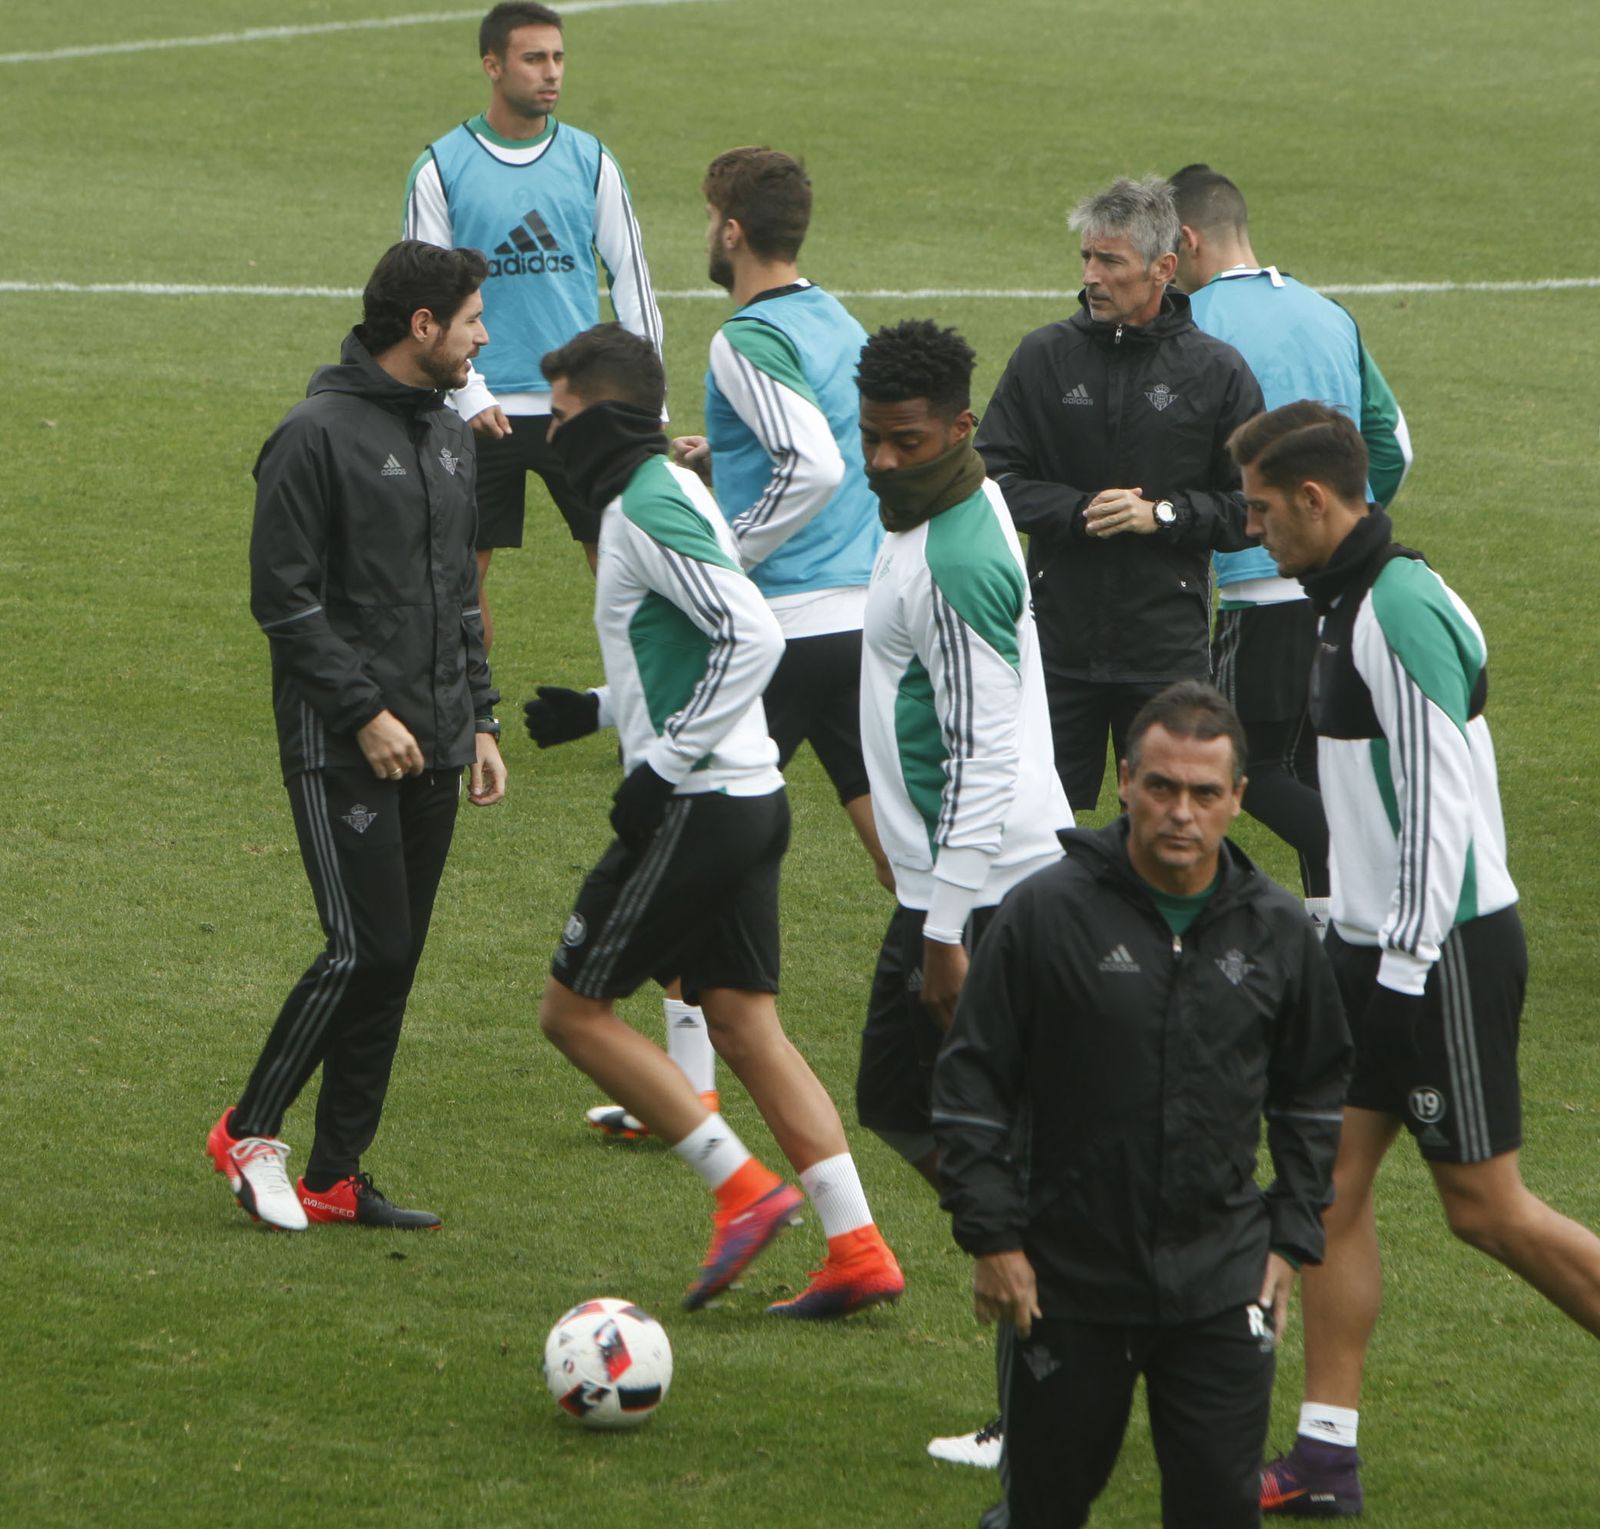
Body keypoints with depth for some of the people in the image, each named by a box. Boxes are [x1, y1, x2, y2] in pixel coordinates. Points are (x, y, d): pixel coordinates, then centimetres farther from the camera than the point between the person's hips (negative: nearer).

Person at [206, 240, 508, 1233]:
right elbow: (284, 599, -13)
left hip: (431, 751, 8)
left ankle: (336, 1176, 11)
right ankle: (250, 1131, 4)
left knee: (395, 961, 6)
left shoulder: (450, 437, 14)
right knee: (366, 948, -13)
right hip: (341, 751, -8)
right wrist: (363, 712, -16)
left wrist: (480, 719, 15)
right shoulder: (318, 436, -11)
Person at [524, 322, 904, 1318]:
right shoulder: (670, 492, 16)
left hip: (699, 809, -10)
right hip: (752, 798, 10)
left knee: (575, 1007, 0)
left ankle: (744, 1189, -3)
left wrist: (667, 761, -22)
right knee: (745, 1022, 8)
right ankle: (859, 1252, 2)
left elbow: (754, 635, -25)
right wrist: (597, 709, 19)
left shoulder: (647, 509, -15)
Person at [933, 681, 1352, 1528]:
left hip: (1220, 1281, 2)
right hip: (1066, 1274, -2)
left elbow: (1313, 1092, 18)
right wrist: (990, 1236, -6)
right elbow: (970, 1079, -2)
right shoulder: (1046, 912, -6)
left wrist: (1292, 1237, 12)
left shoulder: (1277, 932, 4)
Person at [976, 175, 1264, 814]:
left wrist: (1163, 516, -12)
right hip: (1057, 642, 1)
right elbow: (993, 475, 2)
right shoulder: (1045, 355, 4)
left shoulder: (1216, 371, 1)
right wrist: (1078, 512, -12)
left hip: (1170, 649, -1)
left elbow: (1252, 508, 2)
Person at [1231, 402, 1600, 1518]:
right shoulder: (1352, 602, 12)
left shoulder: (1402, 611, -20)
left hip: (1446, 951, -10)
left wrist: (1407, 965, -22)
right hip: (1378, 945, 10)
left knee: (1485, 1206, -2)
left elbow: (1441, 804, -23)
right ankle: (1327, 1459, 6)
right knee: (1331, 1183, 5)